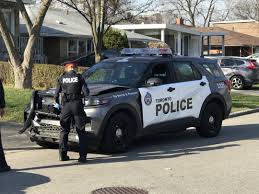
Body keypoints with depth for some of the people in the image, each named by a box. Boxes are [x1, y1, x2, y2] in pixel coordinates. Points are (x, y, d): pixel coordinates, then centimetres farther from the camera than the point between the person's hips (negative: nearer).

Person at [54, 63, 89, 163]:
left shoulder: (62, 78, 8)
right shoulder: (79, 77, 1)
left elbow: (56, 94, 10)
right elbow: (86, 93, -5)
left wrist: (57, 103, 29)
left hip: (66, 106, 2)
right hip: (77, 104, -2)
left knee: (64, 130, 12)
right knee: (81, 131, 3)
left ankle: (62, 155, 9)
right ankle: (82, 156, -1)